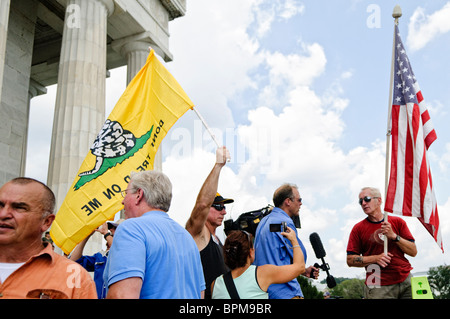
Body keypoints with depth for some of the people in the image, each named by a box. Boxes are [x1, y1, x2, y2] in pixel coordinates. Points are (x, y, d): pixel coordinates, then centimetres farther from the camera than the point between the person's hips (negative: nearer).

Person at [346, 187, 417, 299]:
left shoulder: (397, 222, 7)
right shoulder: (358, 228, 2)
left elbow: (413, 252, 3)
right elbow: (350, 260, -1)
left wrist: (394, 236, -11)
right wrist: (376, 258, -13)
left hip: (406, 281, 2)